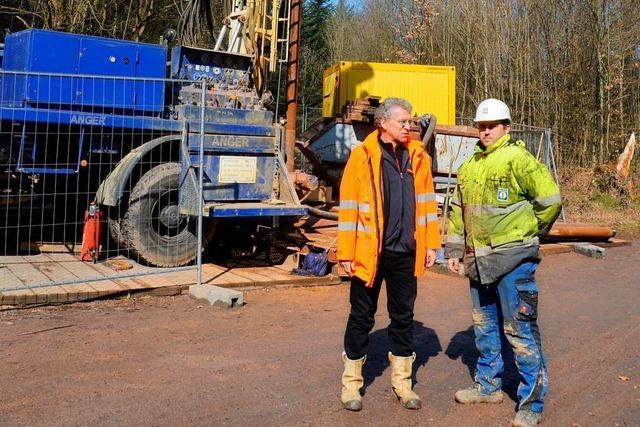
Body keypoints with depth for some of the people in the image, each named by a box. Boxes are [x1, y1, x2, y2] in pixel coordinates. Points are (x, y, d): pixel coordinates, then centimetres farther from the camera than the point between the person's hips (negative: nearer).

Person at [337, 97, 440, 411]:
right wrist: (346, 252, -10)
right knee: (361, 317, 8)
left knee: (403, 317, 13)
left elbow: (426, 201, 10)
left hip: (406, 253, 4)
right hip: (370, 252, -4)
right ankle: (351, 382, 22)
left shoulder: (417, 156, 6)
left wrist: (430, 243, 5)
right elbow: (349, 207, -8)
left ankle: (402, 382, 27)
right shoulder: (362, 156, -6)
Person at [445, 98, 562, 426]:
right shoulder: (469, 166, 12)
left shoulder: (517, 159, -11)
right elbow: (458, 211, 18)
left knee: (520, 330, -3)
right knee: (484, 326, 18)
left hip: (512, 259, -8)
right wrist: (454, 249, 15)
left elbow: (550, 199, -12)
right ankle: (488, 385, 35)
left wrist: (528, 233, 0)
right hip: (478, 260, 8)